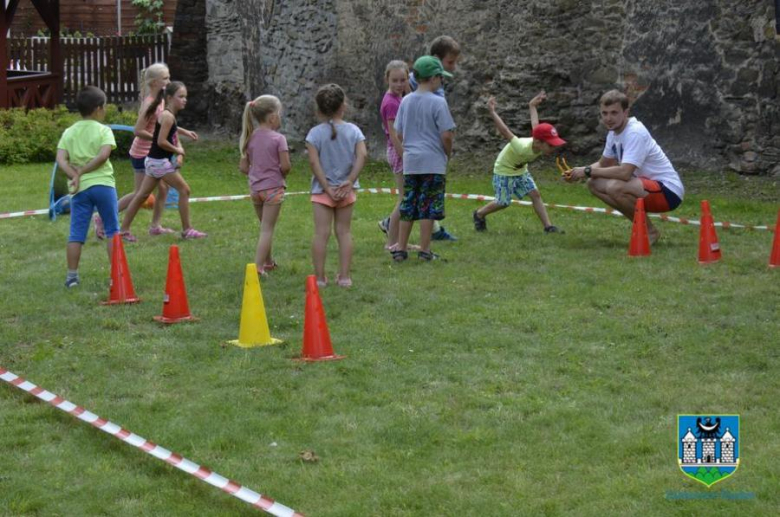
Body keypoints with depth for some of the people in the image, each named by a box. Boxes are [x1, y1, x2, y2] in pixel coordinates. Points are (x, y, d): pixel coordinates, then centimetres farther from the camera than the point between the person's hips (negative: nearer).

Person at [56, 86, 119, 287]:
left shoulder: (69, 132, 9)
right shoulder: (104, 130, -1)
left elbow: (61, 160, -4)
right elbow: (103, 155, -16)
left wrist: (75, 175, -9)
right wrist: (82, 172, -10)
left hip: (80, 188, 3)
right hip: (103, 184, -3)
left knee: (76, 234, 5)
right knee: (112, 231, 8)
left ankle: (72, 276, 6)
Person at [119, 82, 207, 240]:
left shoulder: (169, 115, 14)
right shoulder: (168, 116, -17)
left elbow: (173, 138, 17)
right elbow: (161, 141, -23)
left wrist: (179, 150, -1)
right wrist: (178, 150, -10)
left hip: (154, 161, 10)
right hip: (160, 161, -10)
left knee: (142, 195, 12)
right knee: (184, 190, -3)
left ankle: (124, 229, 16)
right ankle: (187, 230, 3)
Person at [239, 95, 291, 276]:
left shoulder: (251, 138, 3)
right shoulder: (278, 138, -12)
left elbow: (243, 166, 4)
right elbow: (286, 166, -17)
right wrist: (280, 174, 4)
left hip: (255, 188, 6)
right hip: (273, 187, -6)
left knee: (265, 226, 21)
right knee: (267, 229, -3)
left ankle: (268, 261, 35)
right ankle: (258, 266, -11)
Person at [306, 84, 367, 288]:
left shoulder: (315, 133, -5)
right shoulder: (353, 130, -2)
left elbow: (314, 161, -13)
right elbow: (362, 155, -13)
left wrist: (327, 187, -11)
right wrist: (350, 181, -11)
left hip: (322, 190, -2)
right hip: (346, 190, 2)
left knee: (321, 233, 0)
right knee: (344, 231, 10)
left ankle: (320, 277, 2)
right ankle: (344, 276, 11)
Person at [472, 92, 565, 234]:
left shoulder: (538, 140, -20)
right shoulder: (522, 148, -42)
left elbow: (535, 123, -3)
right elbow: (505, 132, -38)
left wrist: (532, 105, 14)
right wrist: (492, 112, -37)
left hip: (521, 170, 7)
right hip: (504, 170, -7)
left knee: (535, 194, -6)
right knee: (503, 203, 0)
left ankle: (548, 227, -9)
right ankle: (479, 215, 26)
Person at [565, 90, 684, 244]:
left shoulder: (635, 133, -22)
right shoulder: (614, 133, 6)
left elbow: (624, 173, -33)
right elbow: (603, 164, 19)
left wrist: (588, 171, -23)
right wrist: (579, 171, -1)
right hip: (646, 187, 9)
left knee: (615, 187, -32)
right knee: (594, 184, 3)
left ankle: (650, 231, -9)